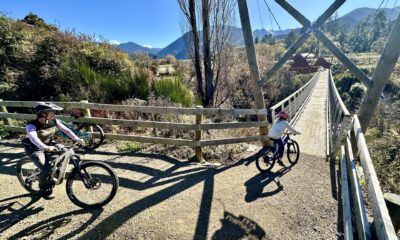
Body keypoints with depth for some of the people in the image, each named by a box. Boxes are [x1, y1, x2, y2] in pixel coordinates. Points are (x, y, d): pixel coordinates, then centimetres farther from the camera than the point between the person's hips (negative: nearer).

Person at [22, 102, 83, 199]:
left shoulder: (54, 121, -10)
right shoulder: (32, 125, -27)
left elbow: (66, 130, -14)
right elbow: (33, 138, -45)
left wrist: (77, 139, -27)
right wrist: (46, 148, -62)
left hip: (49, 144, 6)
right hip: (35, 149, -6)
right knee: (46, 169, -22)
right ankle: (44, 190, 7)